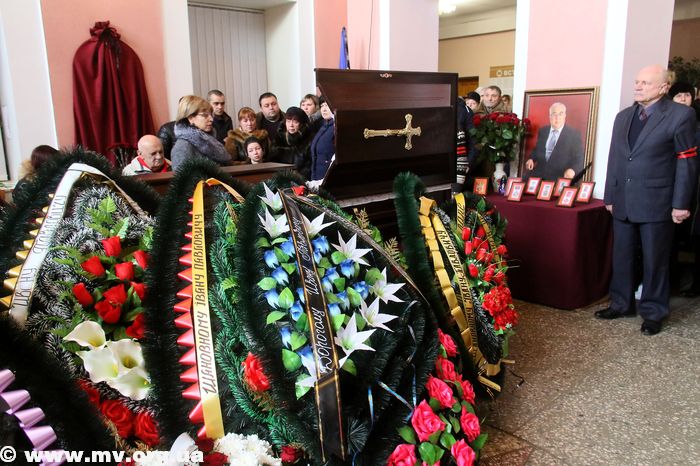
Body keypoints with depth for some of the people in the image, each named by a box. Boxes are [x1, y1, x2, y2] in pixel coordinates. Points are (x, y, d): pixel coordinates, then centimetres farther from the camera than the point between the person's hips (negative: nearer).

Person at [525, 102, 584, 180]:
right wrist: (531, 159, 3)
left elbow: (579, 159, -3)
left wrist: (572, 170, -23)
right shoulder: (542, 131, 13)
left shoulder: (574, 134, 0)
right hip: (539, 175, 3)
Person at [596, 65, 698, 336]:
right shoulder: (623, 117, 12)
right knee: (621, 257, 12)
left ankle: (653, 313, 19)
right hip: (622, 203, 5)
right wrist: (610, 197, 10)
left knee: (654, 261, 6)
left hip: (656, 204, -5)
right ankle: (621, 304, 26)